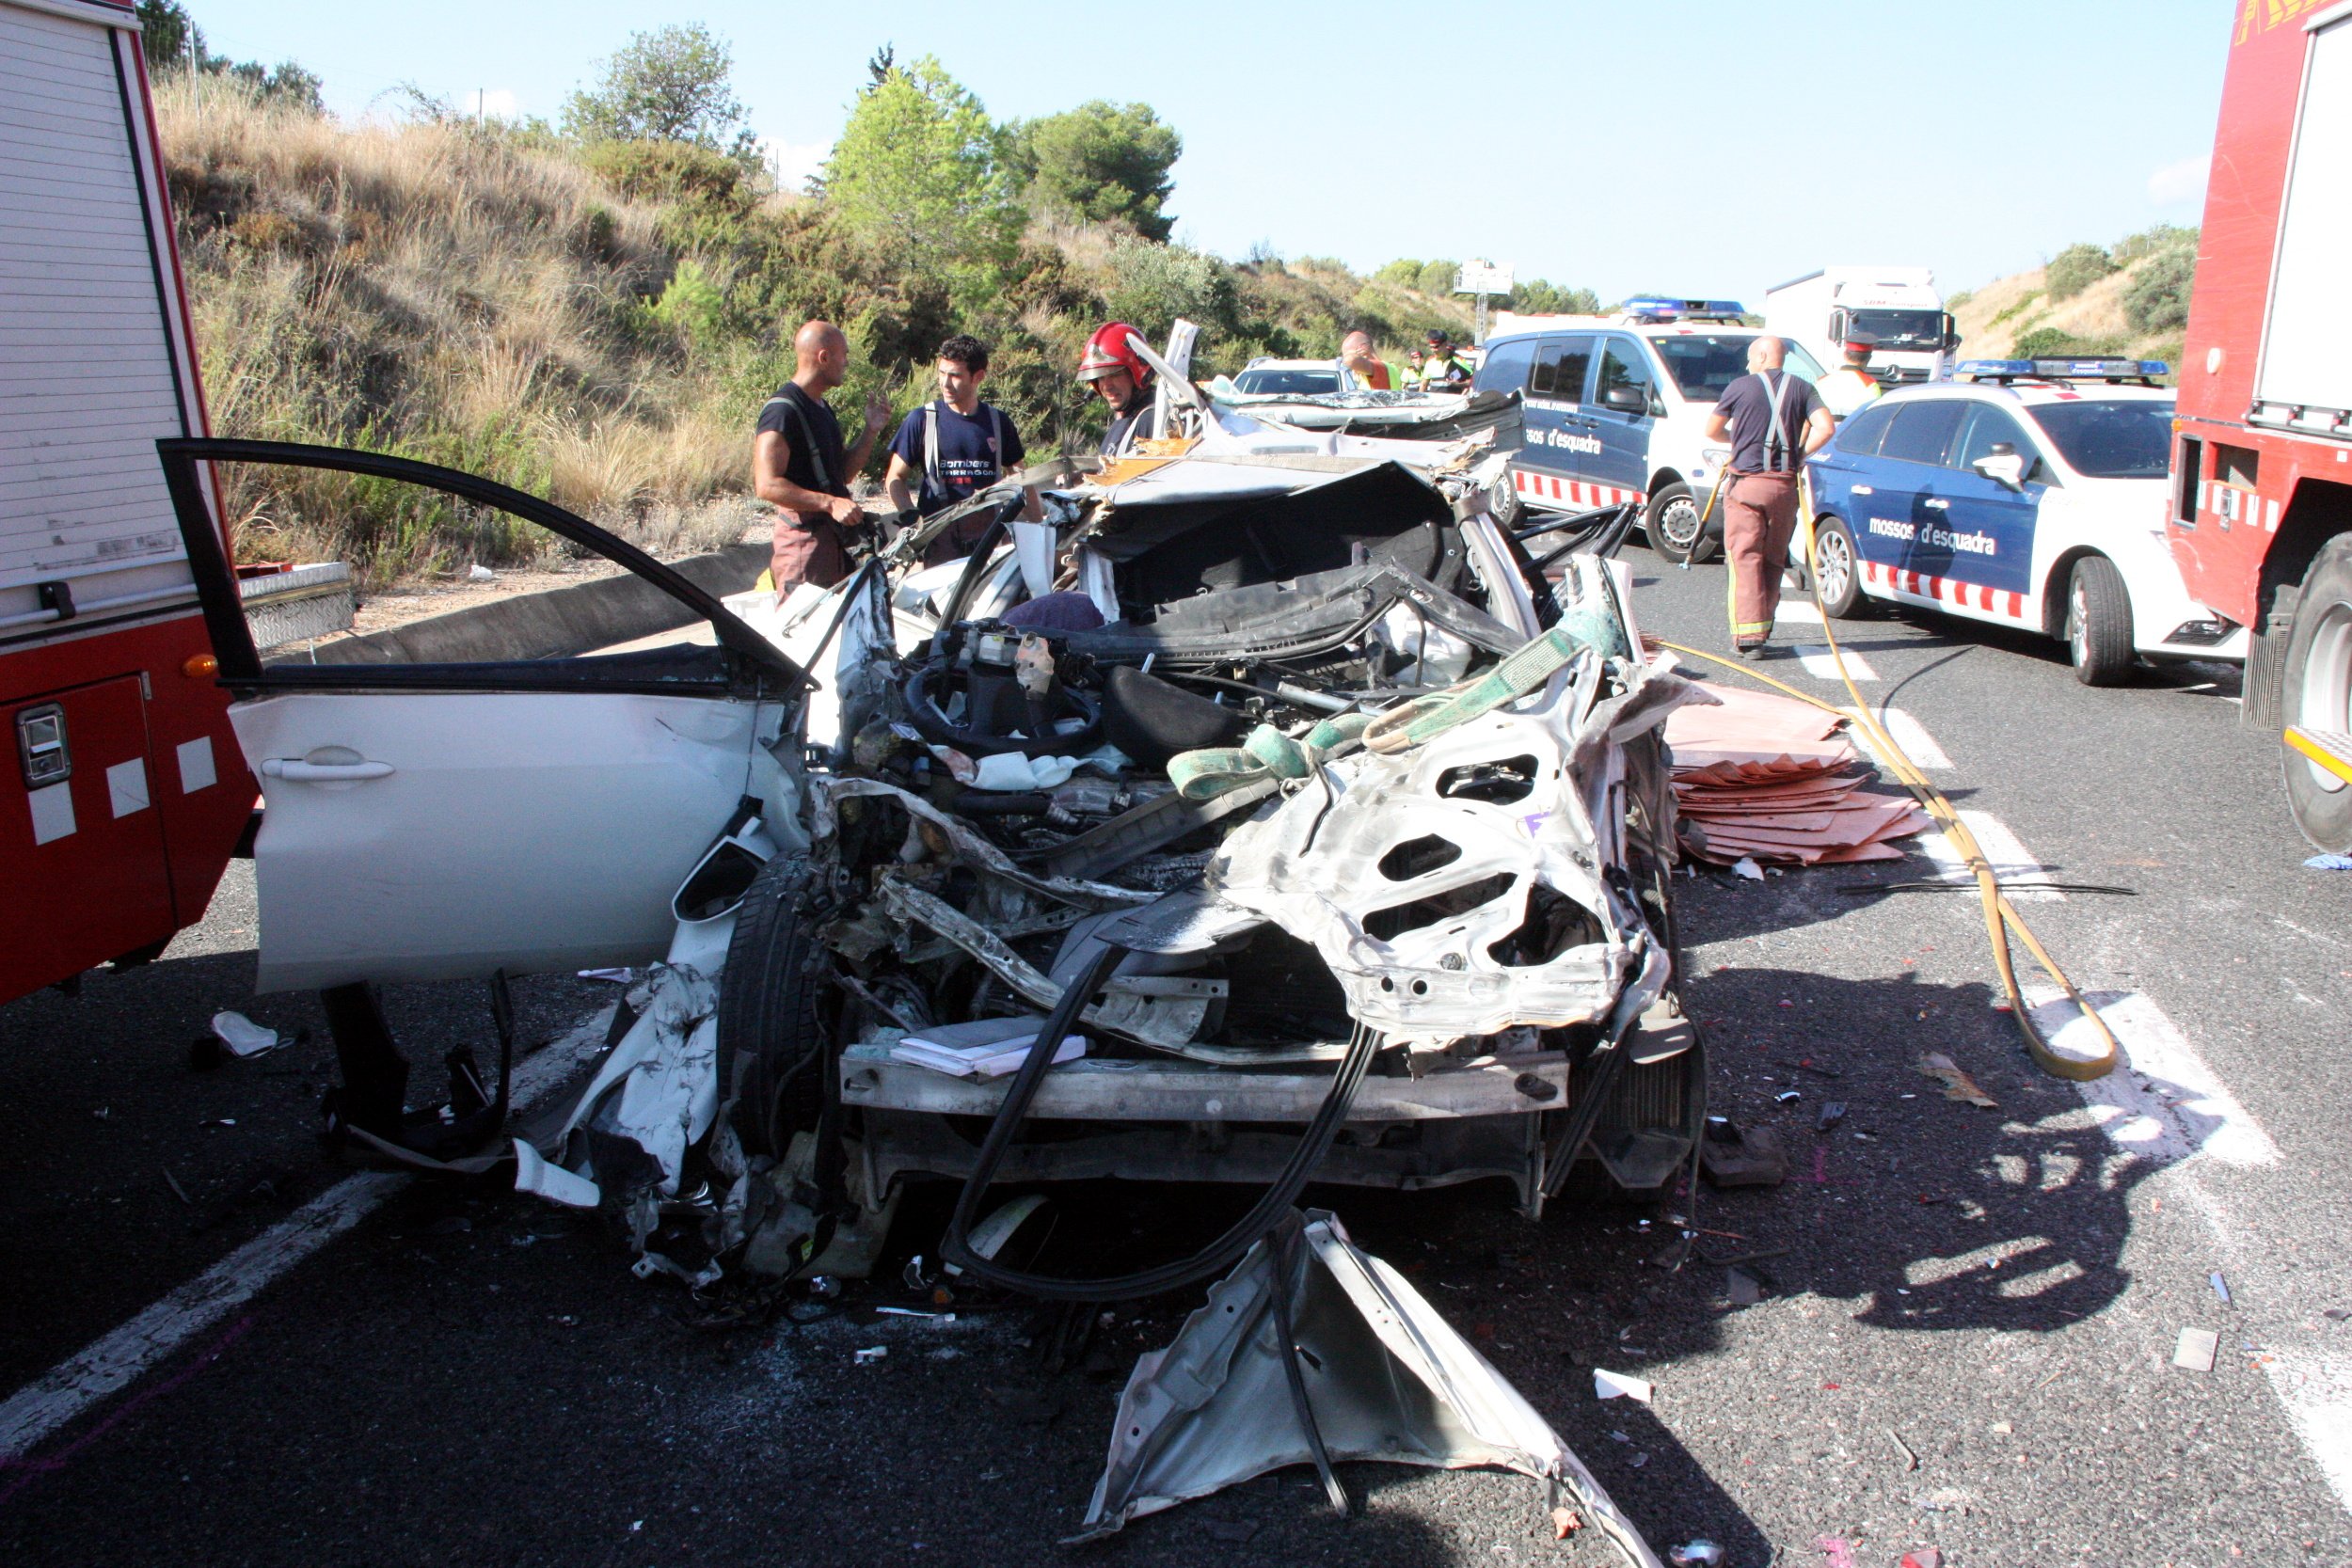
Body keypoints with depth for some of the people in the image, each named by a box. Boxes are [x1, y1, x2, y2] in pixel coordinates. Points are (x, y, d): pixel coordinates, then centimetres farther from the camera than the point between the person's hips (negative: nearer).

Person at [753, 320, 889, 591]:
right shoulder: (783, 410, -14)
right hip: (805, 539, -10)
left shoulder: (821, 408, 18)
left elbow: (842, 472, 21)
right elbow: (767, 485, -22)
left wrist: (871, 429, 9)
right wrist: (830, 503, -27)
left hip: (834, 538, 10)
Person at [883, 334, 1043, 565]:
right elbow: (895, 478, 8)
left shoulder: (998, 422, 12)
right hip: (940, 537, -2)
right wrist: (910, 517, -8)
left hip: (990, 536, 2)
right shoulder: (922, 419, 5)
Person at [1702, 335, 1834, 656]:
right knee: (1773, 560, 13)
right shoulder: (1802, 388, 8)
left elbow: (1712, 431, 9)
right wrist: (1800, 454, 7)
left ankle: (1748, 635, -12)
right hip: (1784, 485, 3)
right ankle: (1763, 629, 18)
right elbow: (1824, 428, -6)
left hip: (1745, 483, -3)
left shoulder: (1740, 387, 1)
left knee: (1745, 558, -3)